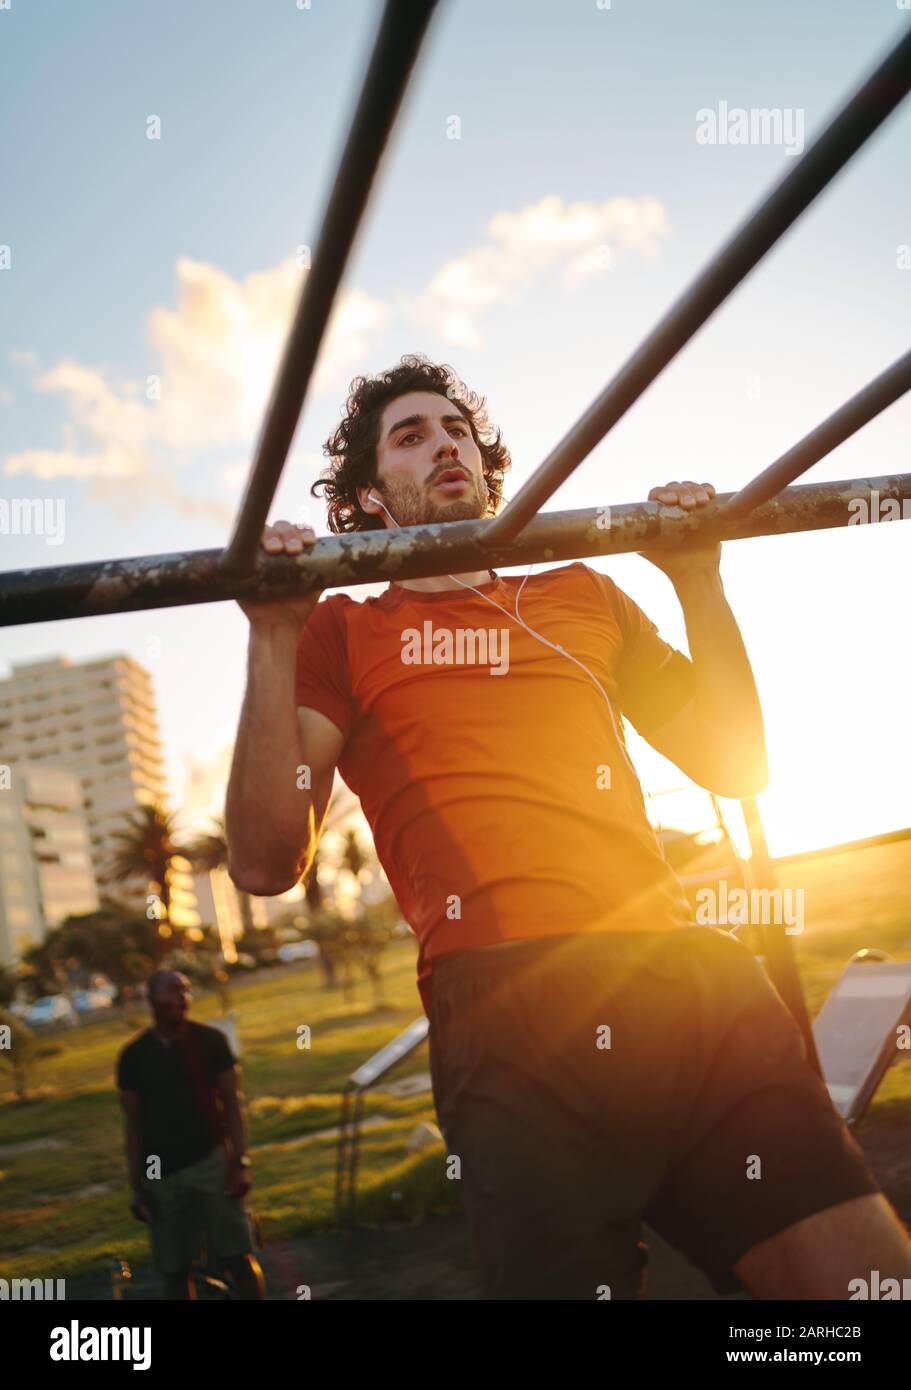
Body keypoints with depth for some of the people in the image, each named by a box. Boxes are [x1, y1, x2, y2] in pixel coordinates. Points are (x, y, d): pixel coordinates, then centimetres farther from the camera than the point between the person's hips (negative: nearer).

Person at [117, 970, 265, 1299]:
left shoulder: (210, 1041, -1)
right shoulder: (133, 1056, 2)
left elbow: (232, 1102, 0)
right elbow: (133, 1123, 6)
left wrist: (240, 1161, -8)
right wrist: (136, 1185, 4)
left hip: (211, 1163, -1)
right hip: (161, 1175, 2)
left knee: (237, 1257, -6)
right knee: (174, 1270, 5)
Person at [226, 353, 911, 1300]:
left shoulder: (584, 596, 25)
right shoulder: (342, 635, 13)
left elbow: (735, 765, 23)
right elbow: (267, 862, 1)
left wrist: (700, 584, 15)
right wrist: (273, 635, -6)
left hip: (694, 976, 4)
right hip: (507, 1009, -3)